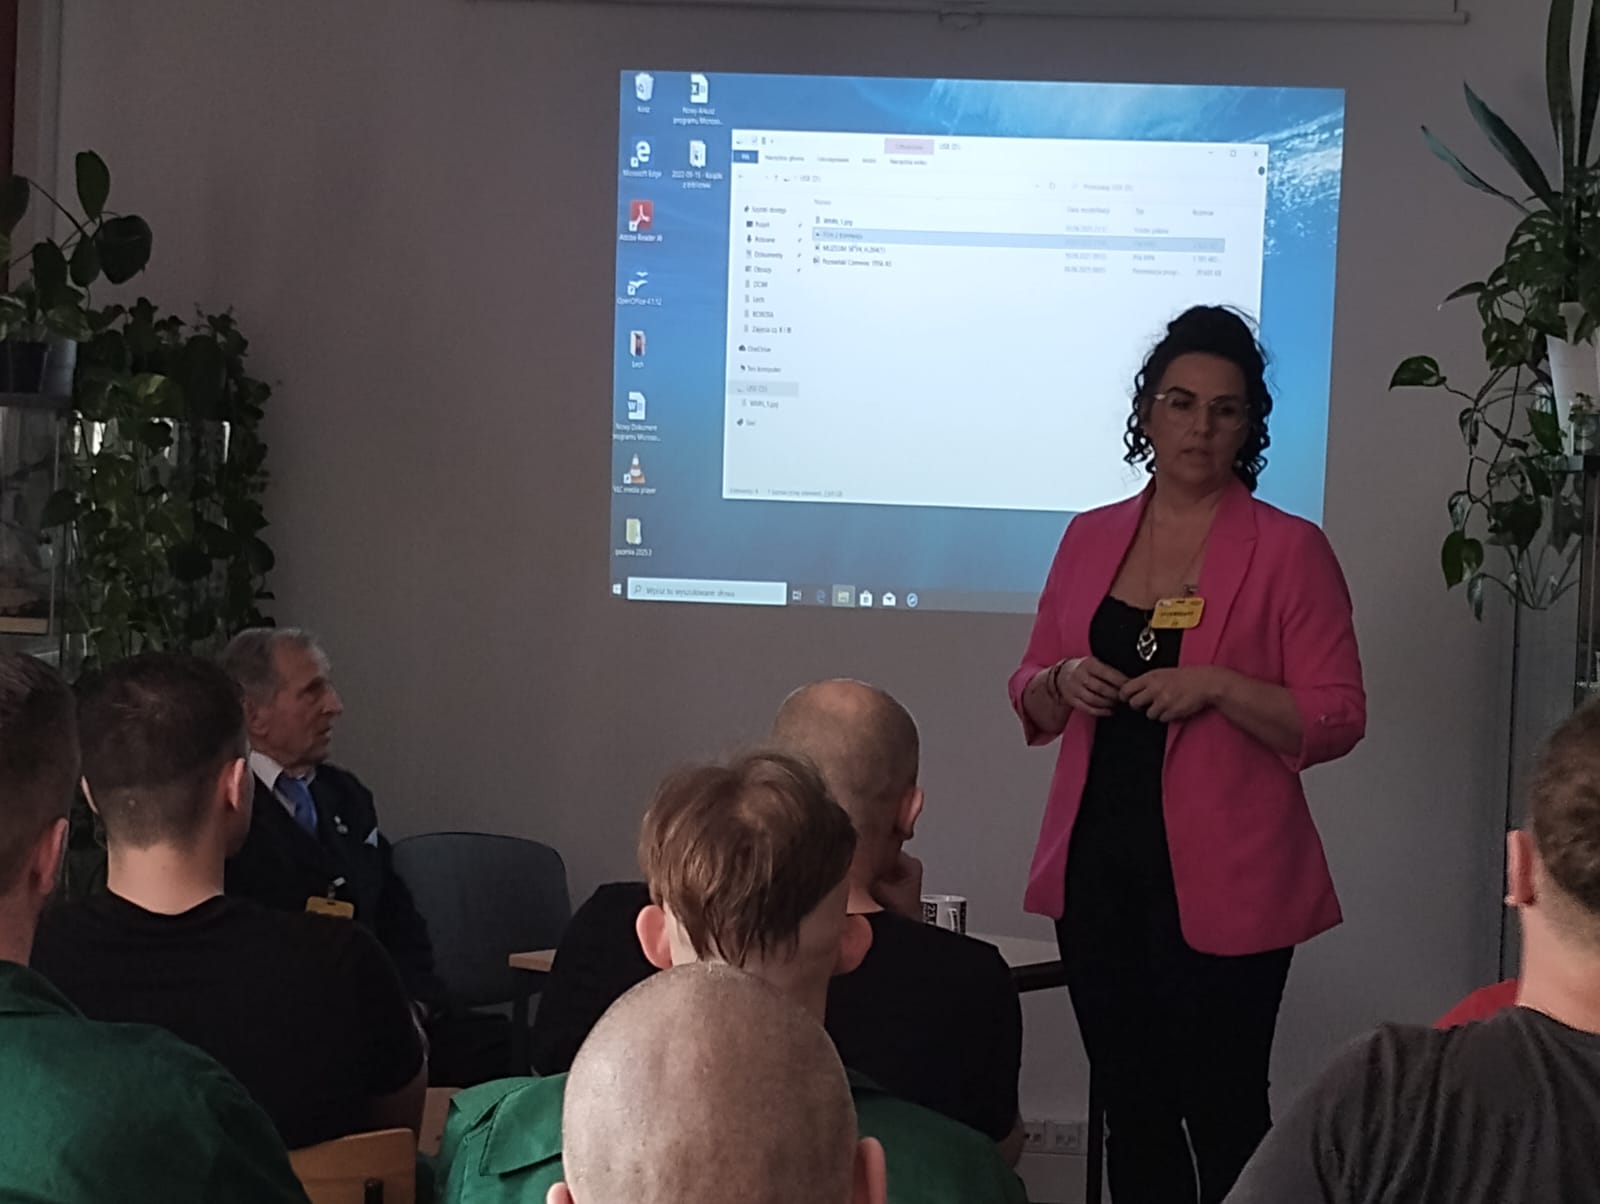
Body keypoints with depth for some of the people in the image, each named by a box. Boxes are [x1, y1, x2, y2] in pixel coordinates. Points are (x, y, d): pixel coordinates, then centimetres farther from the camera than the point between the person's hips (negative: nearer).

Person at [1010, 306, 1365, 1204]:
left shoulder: (1289, 550, -4)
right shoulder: (1091, 539, 10)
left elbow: (1336, 722, -7)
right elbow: (1032, 703, 16)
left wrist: (1216, 686, -19)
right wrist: (1065, 680, -6)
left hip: (1221, 883, -5)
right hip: (1099, 868, 5)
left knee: (1222, 1116, -2)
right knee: (1132, 1112, 11)